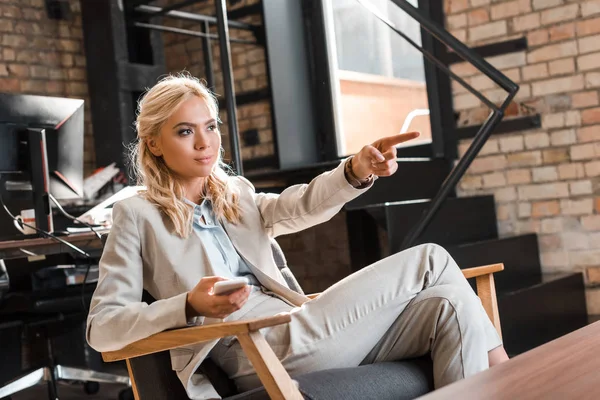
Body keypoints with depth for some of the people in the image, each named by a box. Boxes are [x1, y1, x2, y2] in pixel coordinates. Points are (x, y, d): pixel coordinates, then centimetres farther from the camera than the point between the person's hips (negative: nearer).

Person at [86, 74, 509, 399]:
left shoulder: (237, 196, 21)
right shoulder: (138, 216, 5)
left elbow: (303, 206, 0)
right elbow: (101, 326, -4)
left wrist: (358, 171, -22)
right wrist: (189, 306, -22)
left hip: (300, 329, 6)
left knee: (447, 303, -15)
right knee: (431, 261, -6)